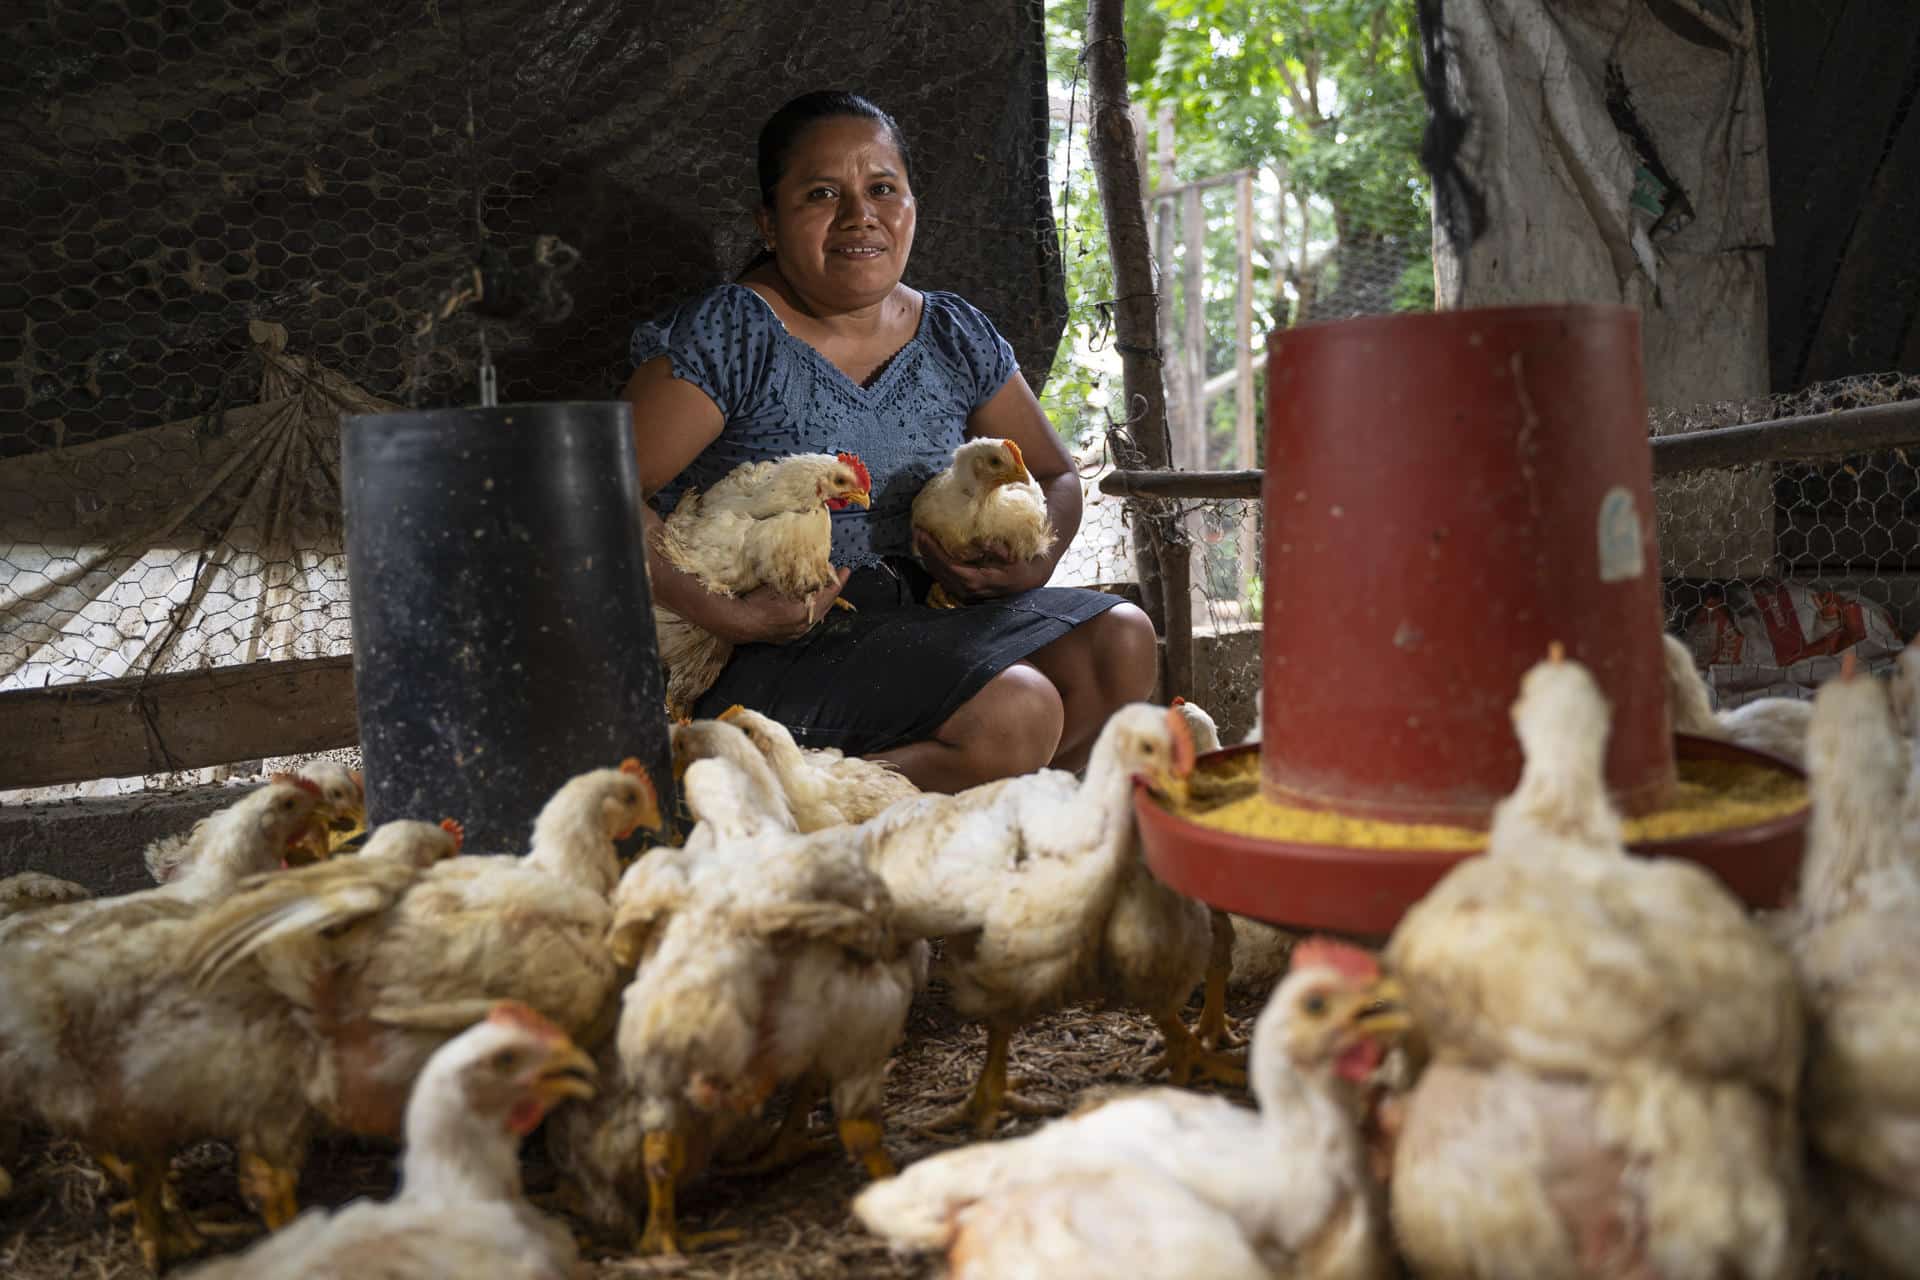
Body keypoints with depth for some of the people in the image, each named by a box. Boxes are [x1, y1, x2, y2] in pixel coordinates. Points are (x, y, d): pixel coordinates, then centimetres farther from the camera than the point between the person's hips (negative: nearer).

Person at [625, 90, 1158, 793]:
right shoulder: (731, 335, -8)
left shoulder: (955, 338, 10)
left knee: (1122, 642, -9)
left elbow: (1057, 477, 20)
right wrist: (731, 617, -25)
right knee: (1016, 712, -24)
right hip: (777, 650, -7)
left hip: (921, 620, 7)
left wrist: (1033, 562, -3)